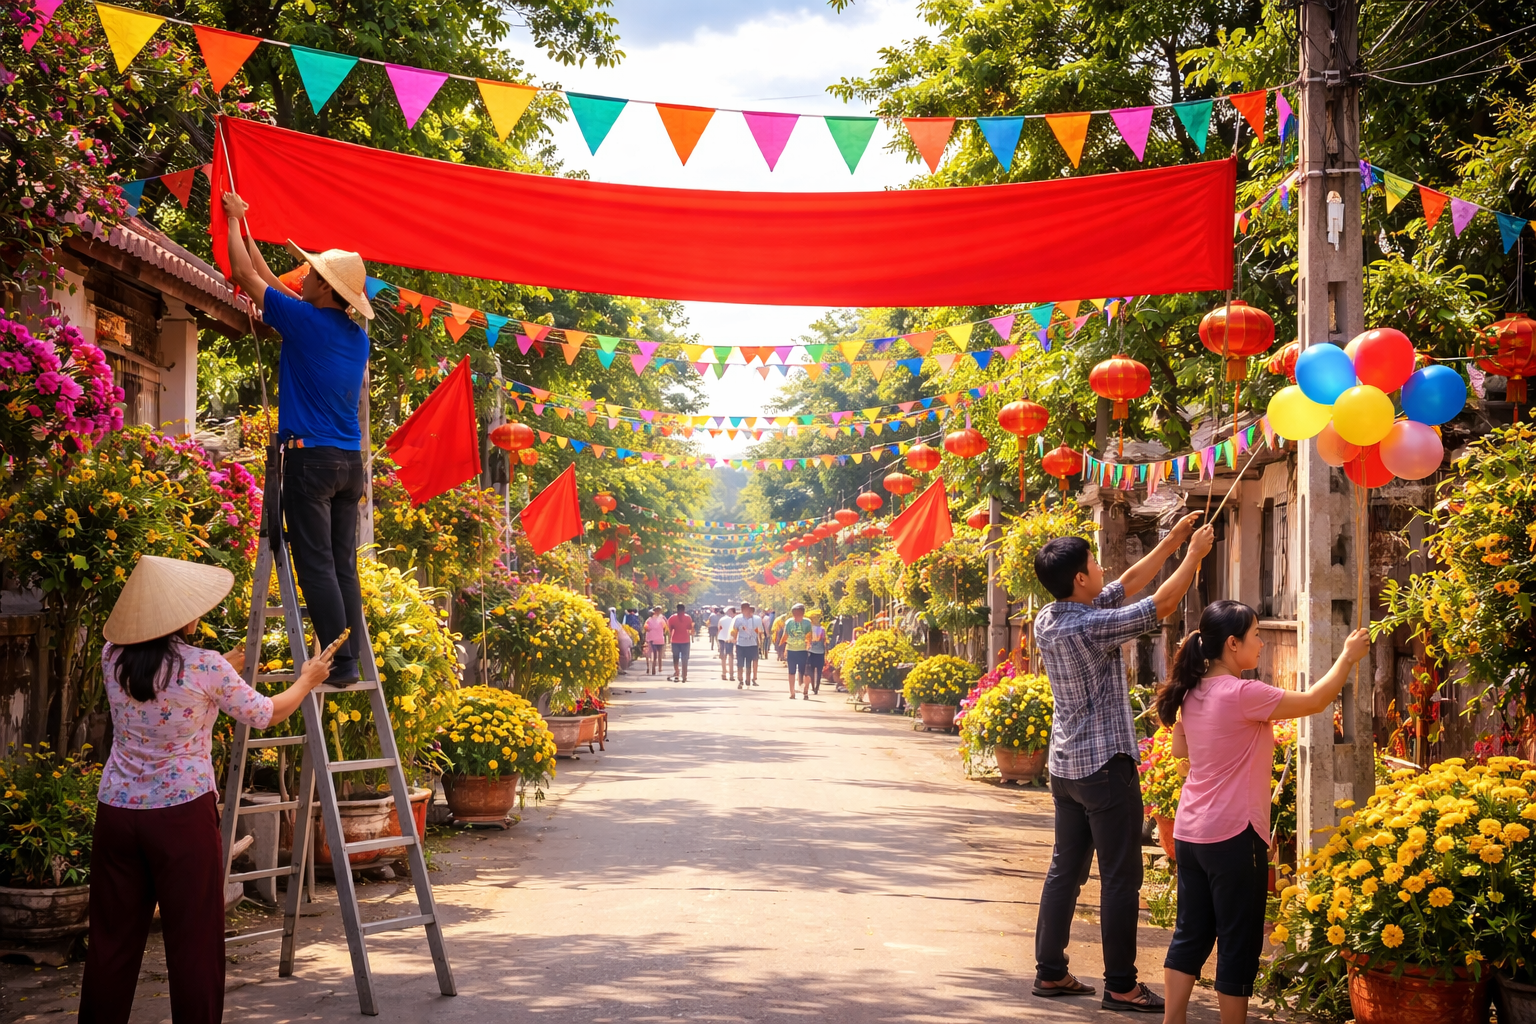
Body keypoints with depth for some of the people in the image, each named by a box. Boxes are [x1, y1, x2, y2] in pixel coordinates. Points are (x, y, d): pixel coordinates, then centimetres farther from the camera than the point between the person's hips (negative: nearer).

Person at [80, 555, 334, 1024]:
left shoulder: (114, 658, 1)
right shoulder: (207, 668, -11)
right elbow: (265, 714, 5)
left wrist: (230, 663, 30)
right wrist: (307, 680, 23)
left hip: (116, 810, 4)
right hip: (183, 812, -4)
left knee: (112, 937, 10)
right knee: (193, 941, 2)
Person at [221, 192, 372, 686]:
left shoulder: (305, 320, -6)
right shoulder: (357, 336, 14)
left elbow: (245, 275, 6)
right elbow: (277, 287, 30)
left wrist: (234, 219, 22)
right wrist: (246, 232, 38)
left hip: (310, 456, -7)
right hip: (351, 460, 7)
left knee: (316, 565, -7)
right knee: (343, 565, 6)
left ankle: (340, 662, -11)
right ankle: (351, 660, 3)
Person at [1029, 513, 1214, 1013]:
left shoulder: (1048, 620, 4)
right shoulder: (1090, 626, -21)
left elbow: (1127, 584, 12)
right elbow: (1163, 603, -16)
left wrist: (1171, 542, 14)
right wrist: (1195, 553, -2)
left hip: (1064, 765, 9)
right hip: (1105, 765, -9)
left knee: (1065, 869, 14)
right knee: (1121, 878, -1)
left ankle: (1050, 971, 20)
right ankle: (1121, 986, 3)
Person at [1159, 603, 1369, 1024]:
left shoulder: (1192, 693, 4)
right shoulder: (1243, 694, -19)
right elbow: (1315, 701, -11)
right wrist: (1348, 657, 1)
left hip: (1189, 833, 8)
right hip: (1233, 836, -8)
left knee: (1190, 935, 14)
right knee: (1239, 945, 4)